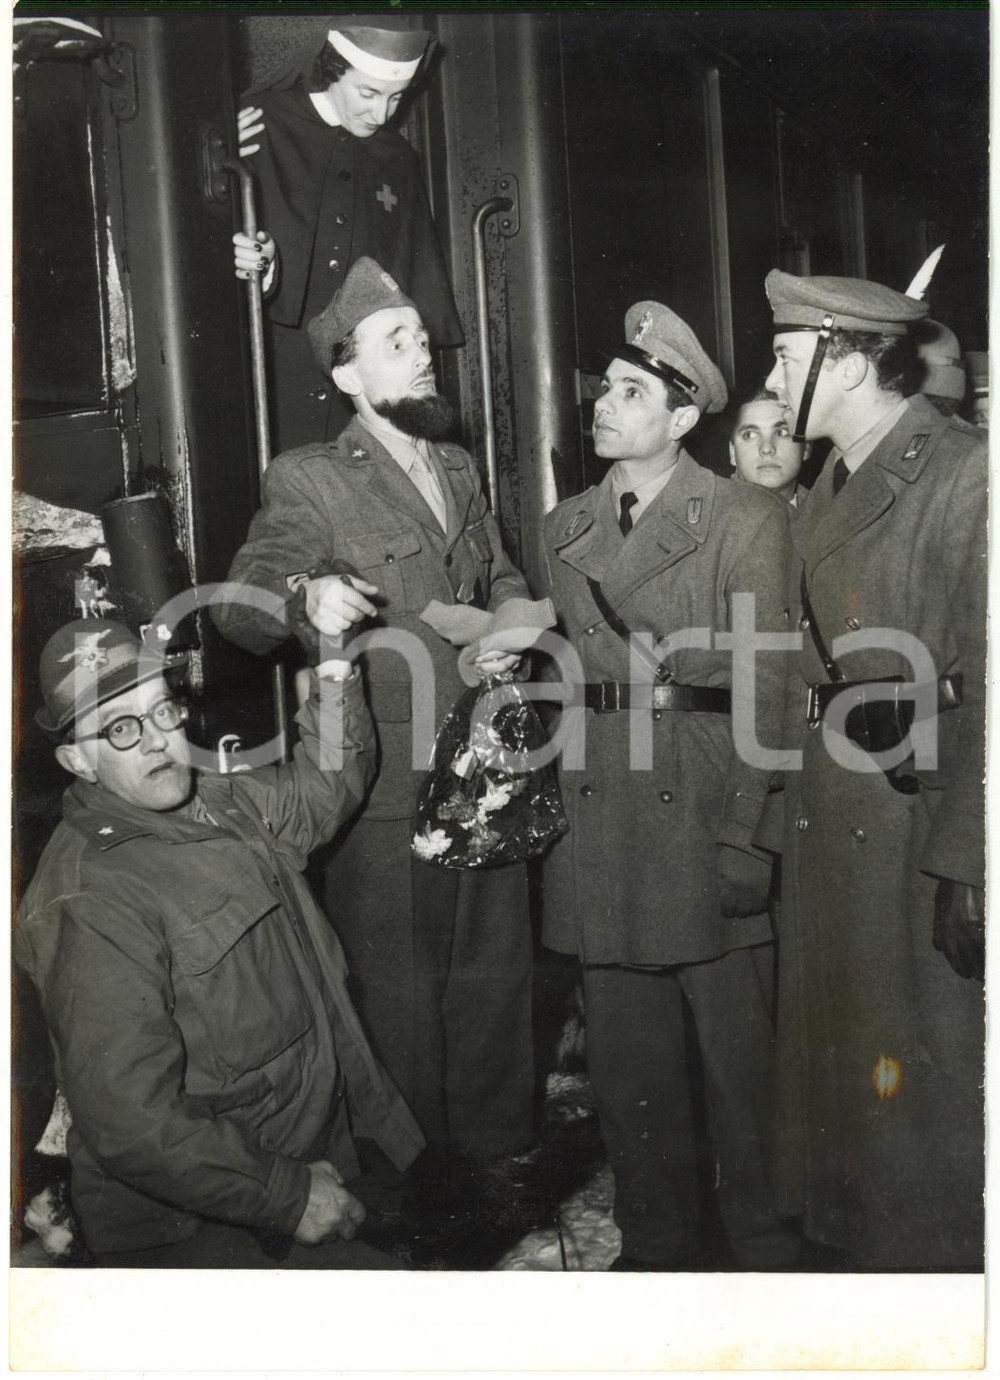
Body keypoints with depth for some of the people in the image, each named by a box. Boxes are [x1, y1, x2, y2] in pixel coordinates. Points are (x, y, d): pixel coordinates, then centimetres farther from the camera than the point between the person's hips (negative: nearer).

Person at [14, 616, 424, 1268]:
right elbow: (131, 1125, -28)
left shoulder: (220, 800, 3)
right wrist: (289, 1196, -21)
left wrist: (335, 669, -3)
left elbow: (325, 787, 15)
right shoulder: (90, 903, -25)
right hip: (209, 1228, -8)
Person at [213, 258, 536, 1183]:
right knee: (400, 989, 4)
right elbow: (240, 608, -11)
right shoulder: (308, 481, -5)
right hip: (385, 778, -6)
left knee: (496, 971, 16)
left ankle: (500, 1144, 35)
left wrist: (511, 631, 2)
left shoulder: (461, 471, 16)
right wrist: (304, 596, -34)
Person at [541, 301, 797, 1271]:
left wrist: (748, 839, -12)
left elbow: (763, 689, -6)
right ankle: (656, 1247, 32)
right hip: (599, 821, 5)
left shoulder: (746, 521, -1)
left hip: (702, 818, -4)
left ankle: (768, 1252, 26)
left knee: (739, 1061, 5)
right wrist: (549, 808, 4)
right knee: (626, 1063, 14)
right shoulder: (563, 529, 13)